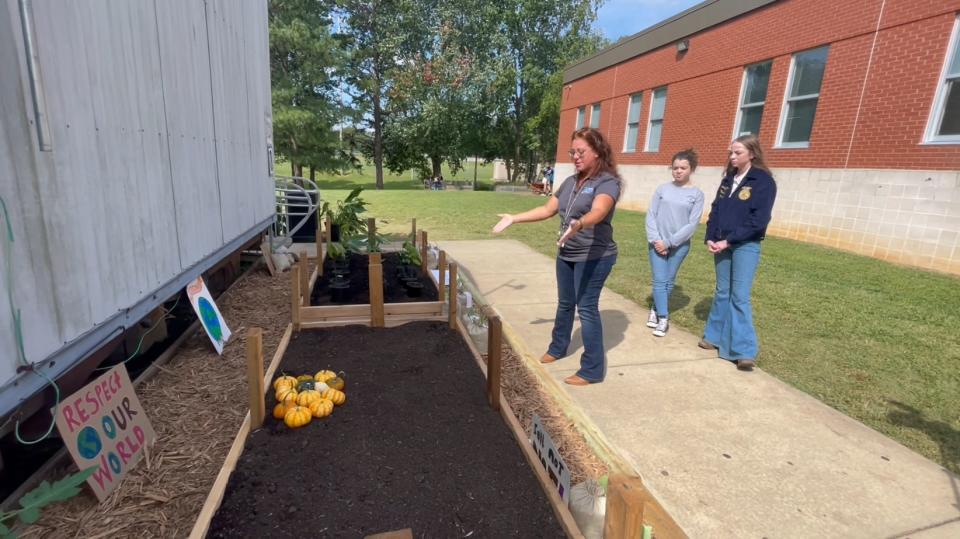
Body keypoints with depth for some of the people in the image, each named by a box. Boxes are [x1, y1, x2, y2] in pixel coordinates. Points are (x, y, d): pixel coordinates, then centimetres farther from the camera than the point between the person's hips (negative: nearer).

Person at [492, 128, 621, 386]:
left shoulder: (608, 182, -15)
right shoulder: (571, 181, 8)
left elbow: (597, 213, -35)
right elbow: (547, 210, 13)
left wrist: (578, 224, -55)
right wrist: (514, 218, 10)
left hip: (594, 256, -7)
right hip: (566, 255, 7)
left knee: (587, 308, -5)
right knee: (565, 304, 19)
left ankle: (593, 370, 6)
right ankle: (557, 348, 38)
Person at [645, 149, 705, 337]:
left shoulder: (697, 194, -1)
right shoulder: (662, 189, 2)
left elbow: (692, 224, -7)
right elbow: (651, 215, 0)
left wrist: (669, 242, -12)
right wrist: (655, 240, -12)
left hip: (680, 245, 0)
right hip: (657, 243, 0)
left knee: (669, 281, 9)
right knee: (659, 280, -3)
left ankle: (656, 309, 27)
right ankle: (663, 318, 4)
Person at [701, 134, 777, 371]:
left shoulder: (764, 182, -7)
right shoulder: (728, 178, 11)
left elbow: (759, 220, -14)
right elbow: (716, 209, 10)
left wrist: (728, 240, -17)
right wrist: (710, 238, -4)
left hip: (746, 246, -5)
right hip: (722, 244, 5)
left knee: (739, 296, -8)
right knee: (722, 293, 13)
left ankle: (745, 351, -2)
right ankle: (715, 337, 25)